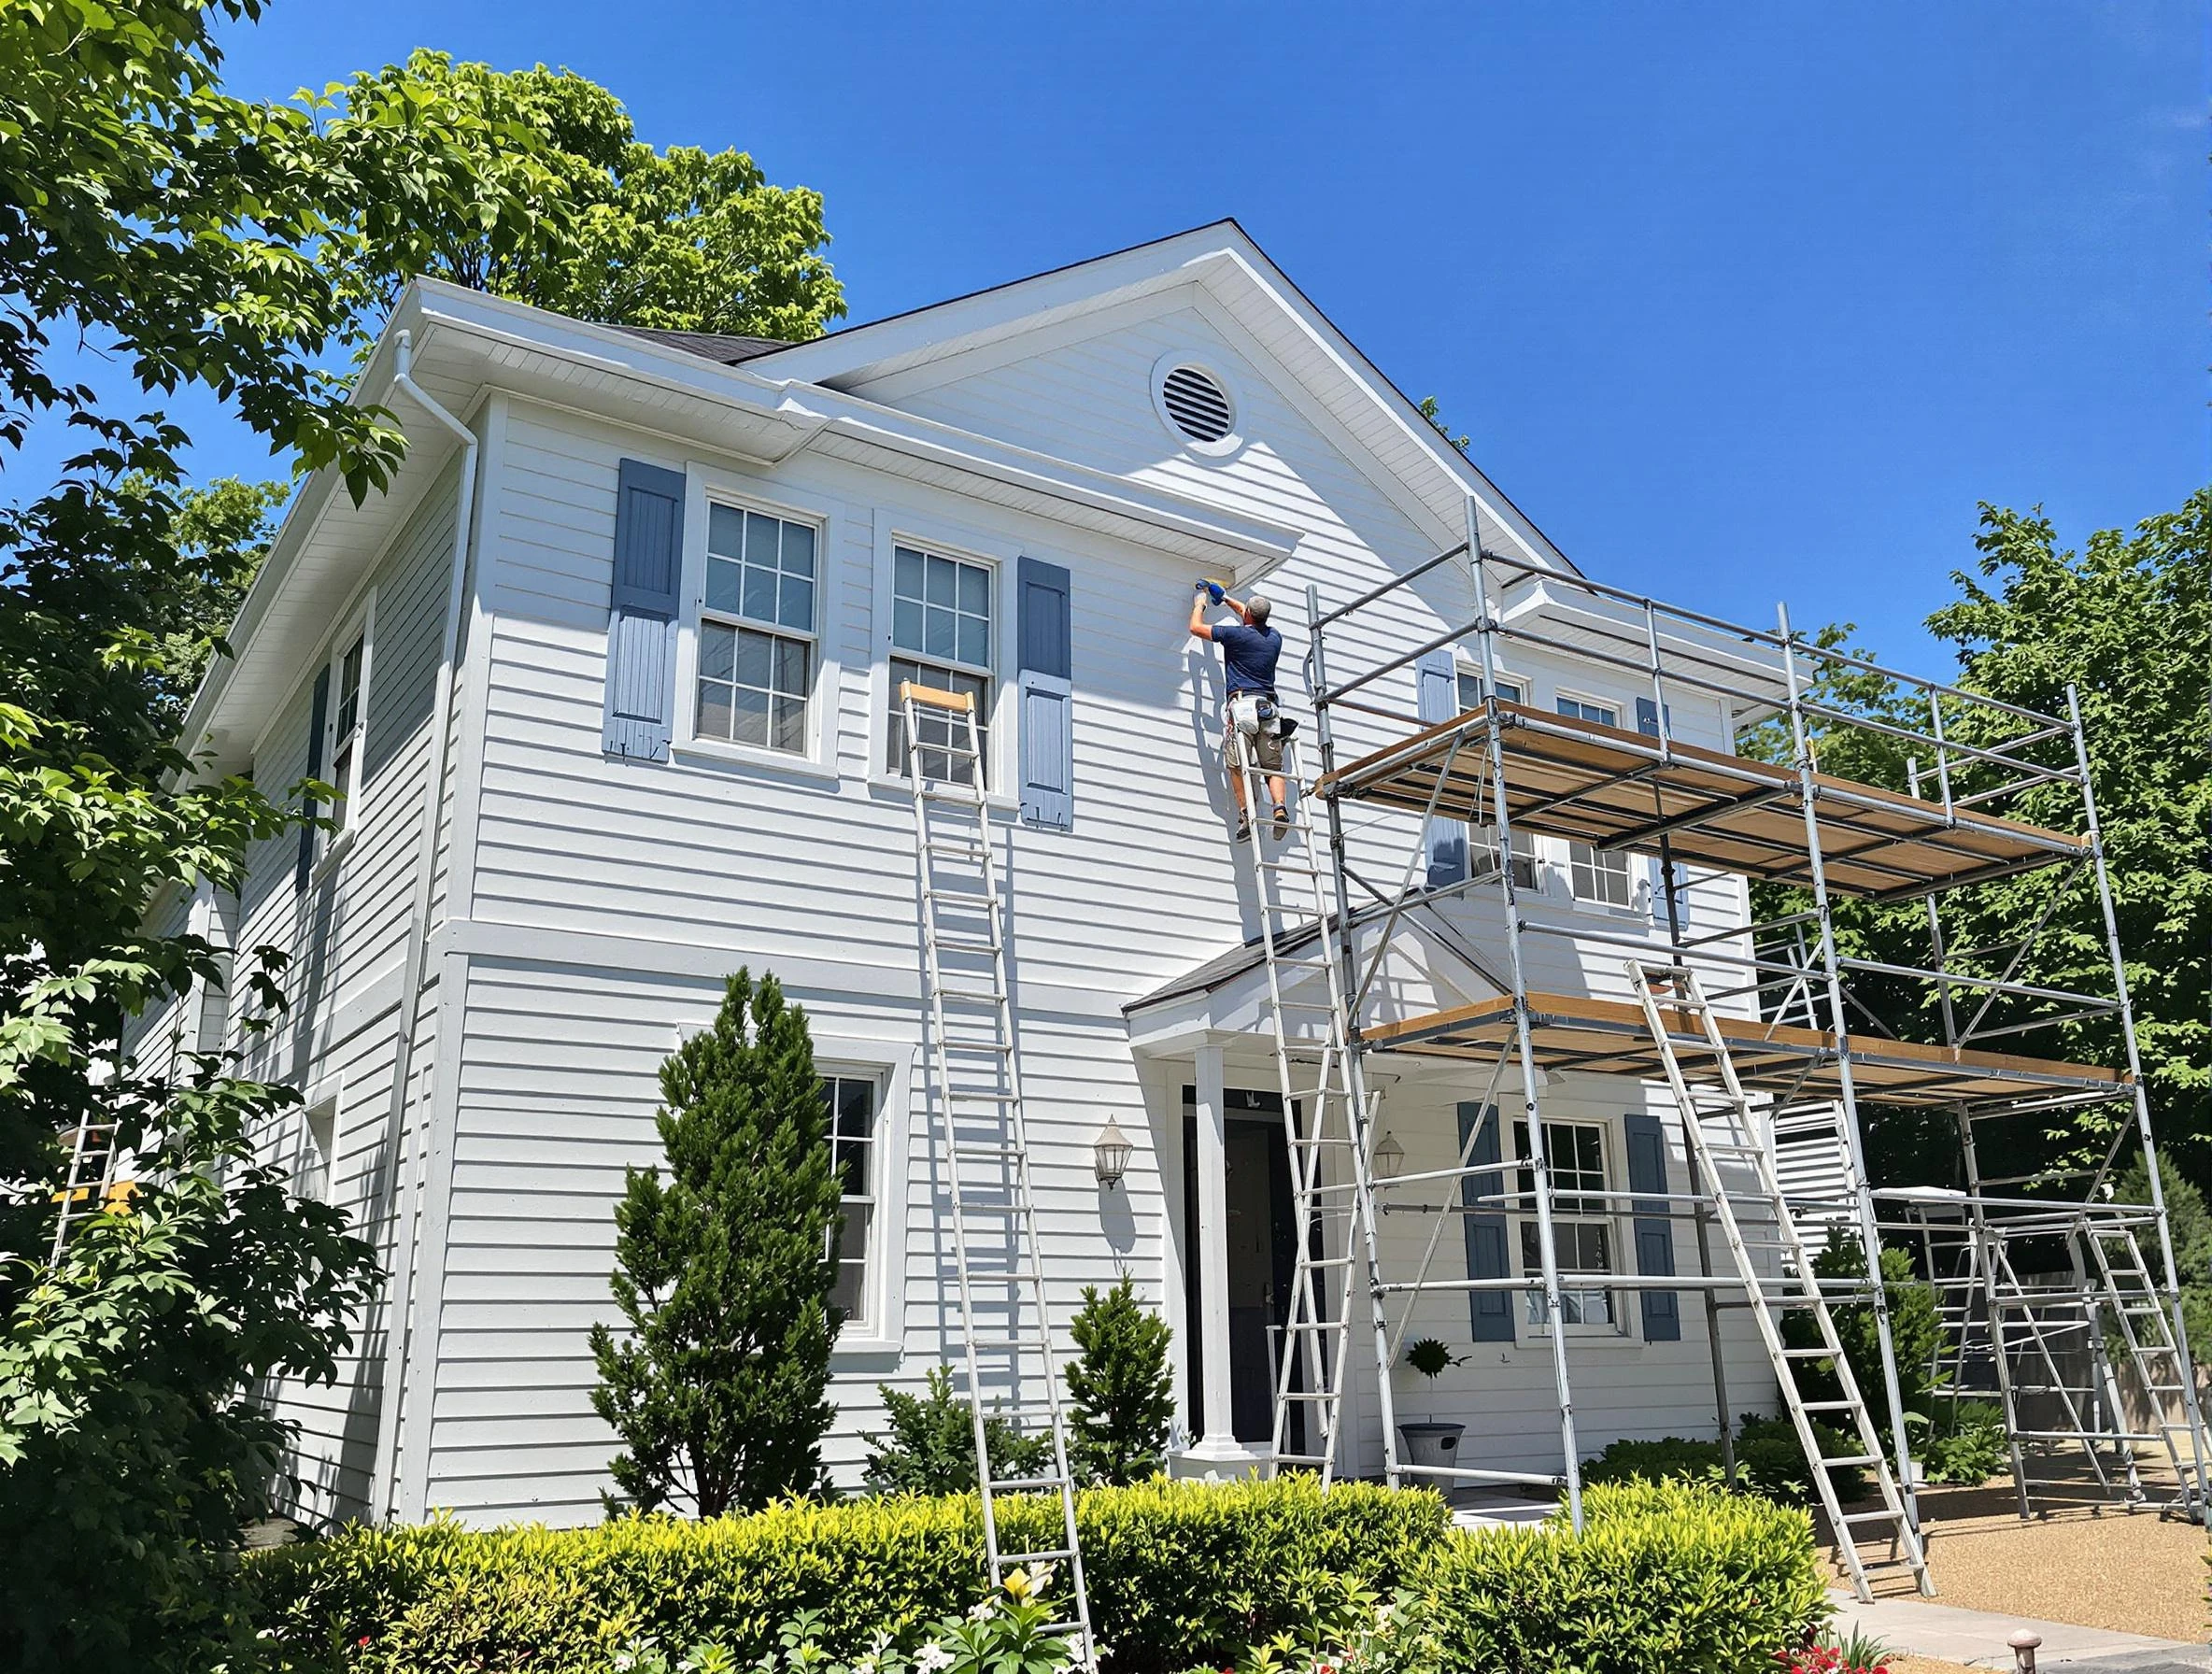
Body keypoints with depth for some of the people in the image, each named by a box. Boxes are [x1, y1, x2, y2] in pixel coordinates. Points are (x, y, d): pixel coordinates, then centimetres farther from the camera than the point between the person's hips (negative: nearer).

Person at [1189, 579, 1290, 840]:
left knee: (1237, 765, -1)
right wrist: (1224, 597, 49)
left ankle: (1246, 816, -13)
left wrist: (1200, 603, 31)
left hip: (1242, 704, -5)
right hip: (1269, 707, 5)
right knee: (1273, 767, 4)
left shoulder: (1236, 634, 0)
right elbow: (1255, 618, 40)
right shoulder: (1274, 637, 18)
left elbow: (1196, 627, 11)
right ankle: (1281, 808, -17)